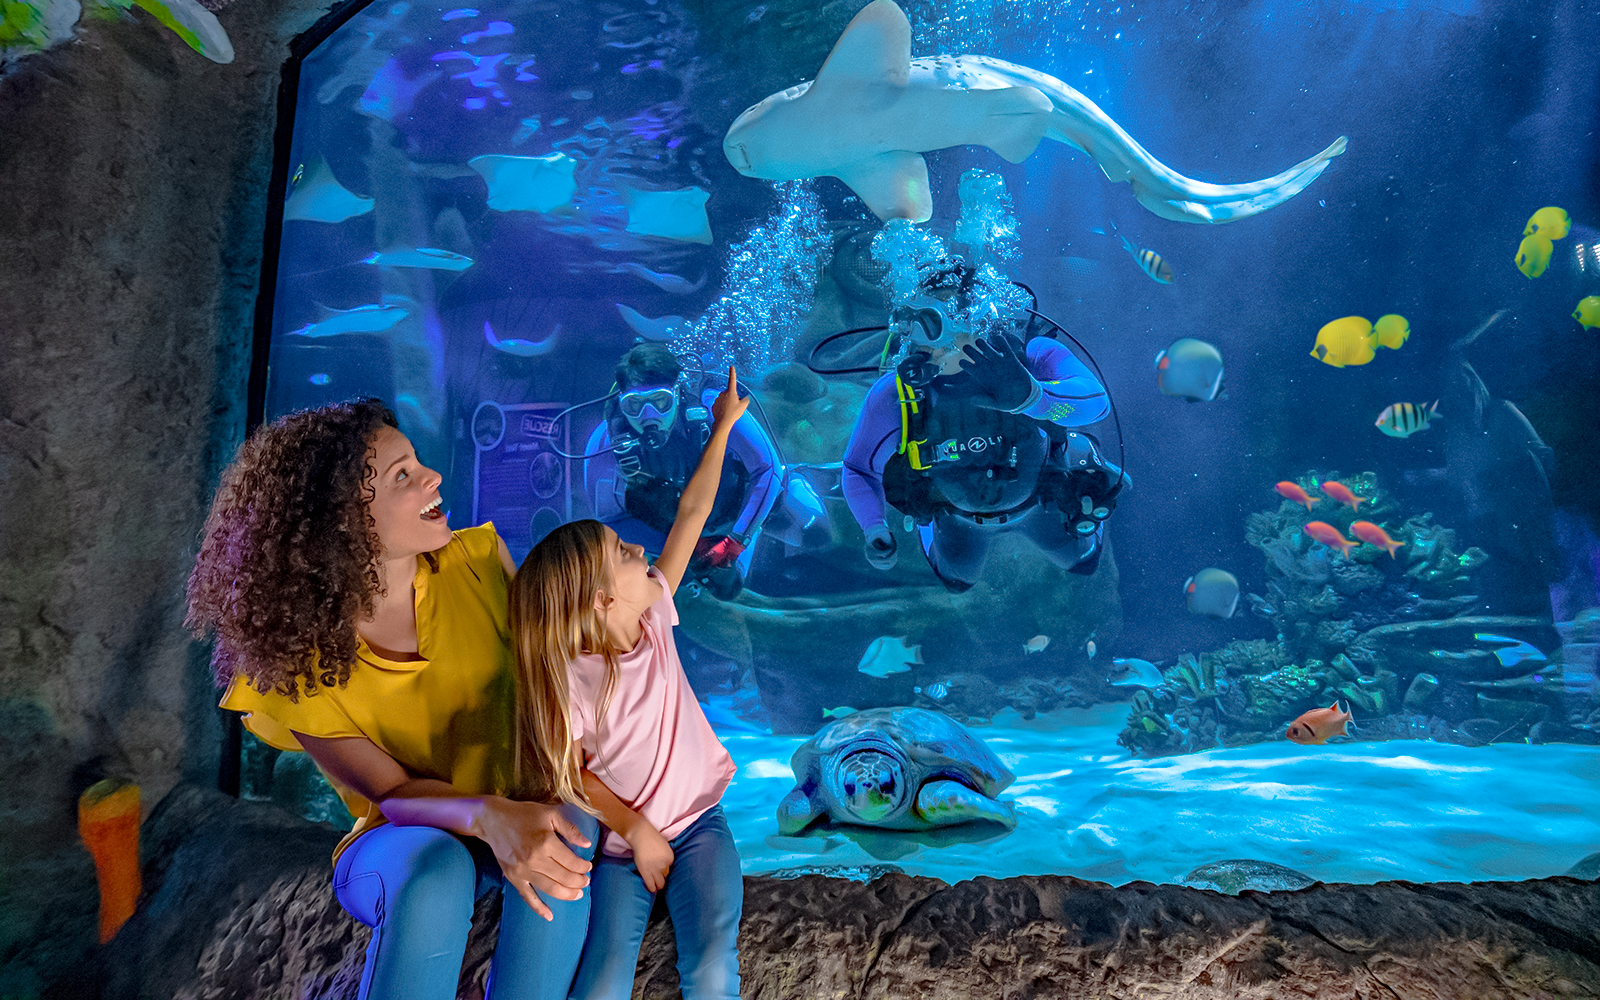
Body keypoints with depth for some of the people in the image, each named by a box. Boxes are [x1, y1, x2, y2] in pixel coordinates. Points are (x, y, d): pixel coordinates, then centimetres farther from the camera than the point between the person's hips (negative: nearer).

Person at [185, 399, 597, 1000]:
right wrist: (489, 817, -40)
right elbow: (393, 791, -18)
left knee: (570, 828, -32)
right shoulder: (292, 661, -15)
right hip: (400, 843, -1)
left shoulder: (477, 559, -11)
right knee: (433, 871, -36)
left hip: (525, 811, 2)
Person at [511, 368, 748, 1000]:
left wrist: (723, 427, 3)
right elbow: (571, 774, -10)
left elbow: (692, 514, -2)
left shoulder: (652, 617, -6)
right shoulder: (570, 679, -19)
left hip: (698, 820, 3)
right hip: (621, 842, -3)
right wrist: (638, 831, -11)